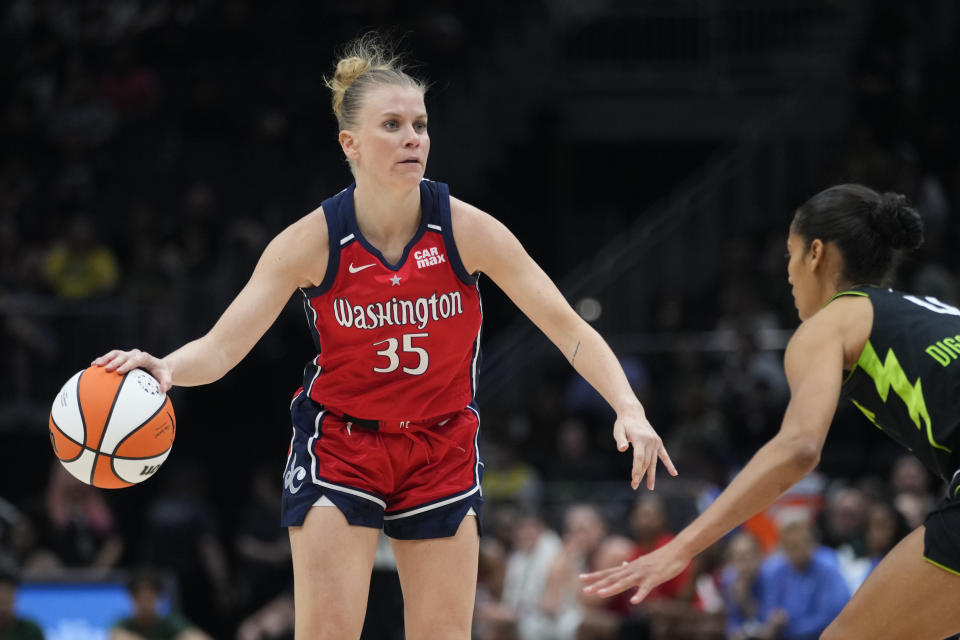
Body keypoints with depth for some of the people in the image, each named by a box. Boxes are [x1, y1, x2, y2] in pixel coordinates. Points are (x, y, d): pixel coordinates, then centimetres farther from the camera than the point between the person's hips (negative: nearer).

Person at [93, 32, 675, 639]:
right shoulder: (312, 241, -16)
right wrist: (165, 367, -40)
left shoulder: (467, 230, -15)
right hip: (339, 446, -1)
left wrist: (630, 409, -26)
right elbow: (222, 346, -18)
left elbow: (570, 329, -12)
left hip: (442, 454, 1)